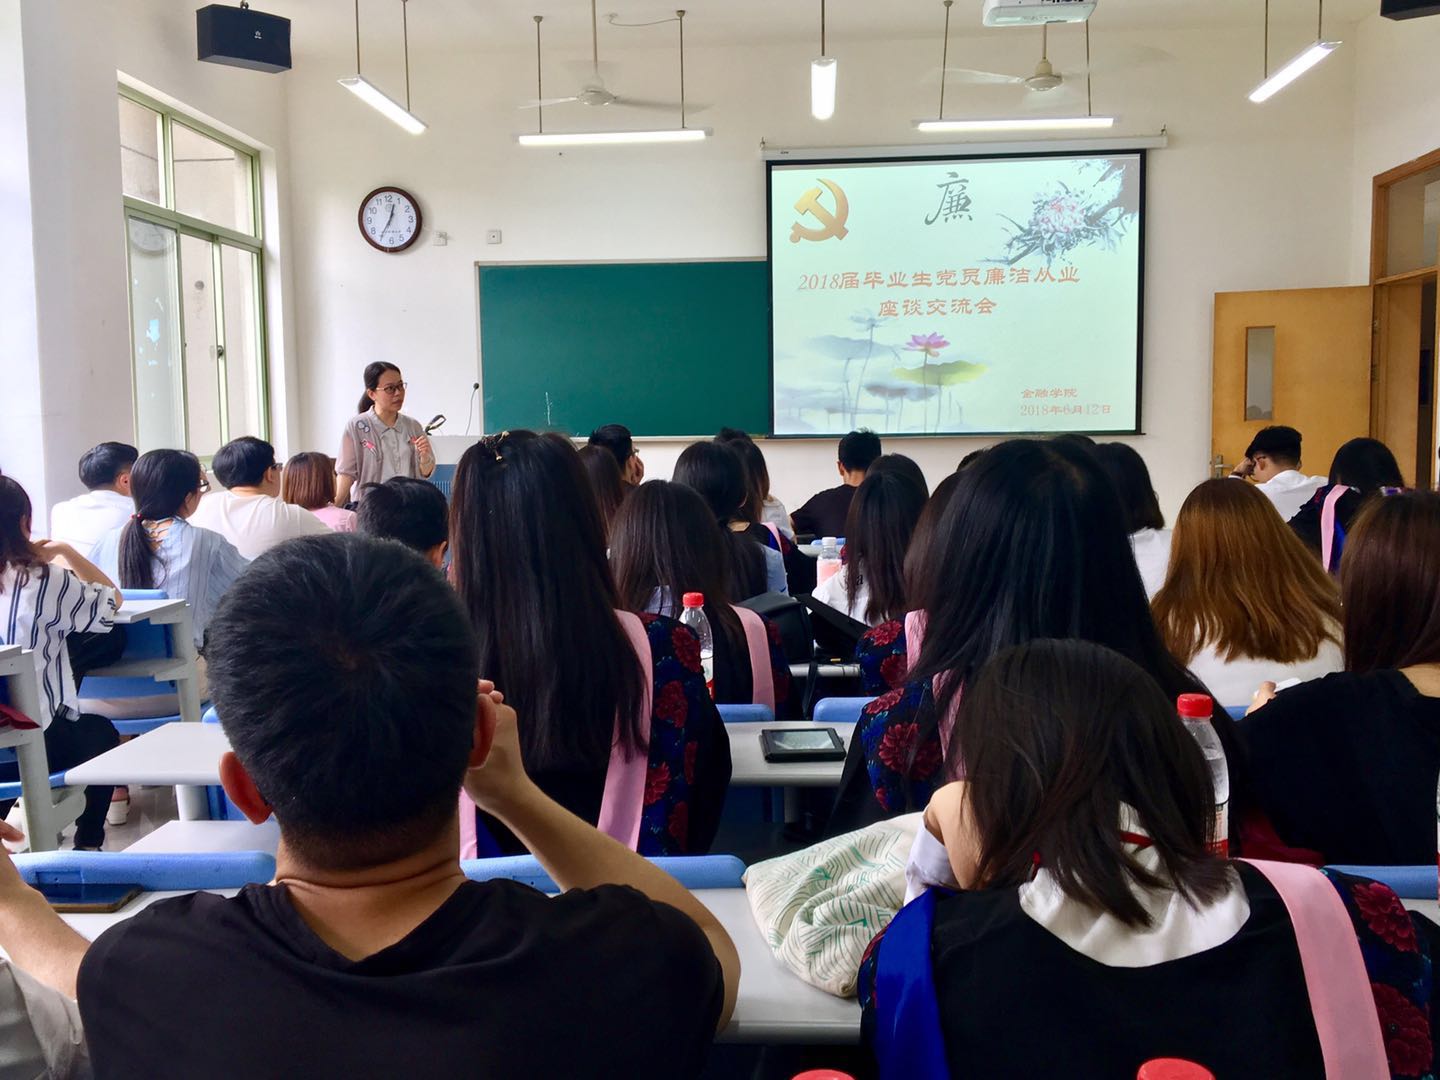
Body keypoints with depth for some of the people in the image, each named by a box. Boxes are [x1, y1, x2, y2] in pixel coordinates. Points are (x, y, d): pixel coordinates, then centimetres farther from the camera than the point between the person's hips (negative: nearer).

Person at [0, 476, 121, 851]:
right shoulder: (41, 582, -17)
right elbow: (111, 601, -3)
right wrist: (66, 552, 5)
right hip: (36, 743, -4)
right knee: (102, 731, 28)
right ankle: (88, 844, 34)